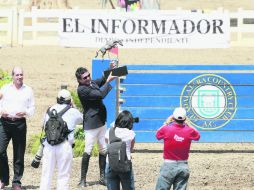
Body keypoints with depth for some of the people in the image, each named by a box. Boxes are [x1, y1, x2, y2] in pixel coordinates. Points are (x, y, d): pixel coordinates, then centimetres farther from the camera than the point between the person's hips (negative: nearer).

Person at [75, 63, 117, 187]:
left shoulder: (92, 83, 9)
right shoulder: (82, 90, -17)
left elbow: (102, 80, 26)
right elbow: (100, 94, -25)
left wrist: (110, 70, 8)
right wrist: (108, 81, -19)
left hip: (101, 122, 9)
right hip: (91, 124, -9)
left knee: (103, 150, 11)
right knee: (88, 151, -9)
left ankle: (102, 177, 19)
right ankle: (83, 179, -5)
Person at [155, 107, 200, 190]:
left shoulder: (166, 129, -11)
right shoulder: (189, 131, -6)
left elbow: (158, 135, 11)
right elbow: (197, 136, 16)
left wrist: (166, 123, 20)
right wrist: (187, 124, 18)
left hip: (168, 165, -3)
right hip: (183, 166, 3)